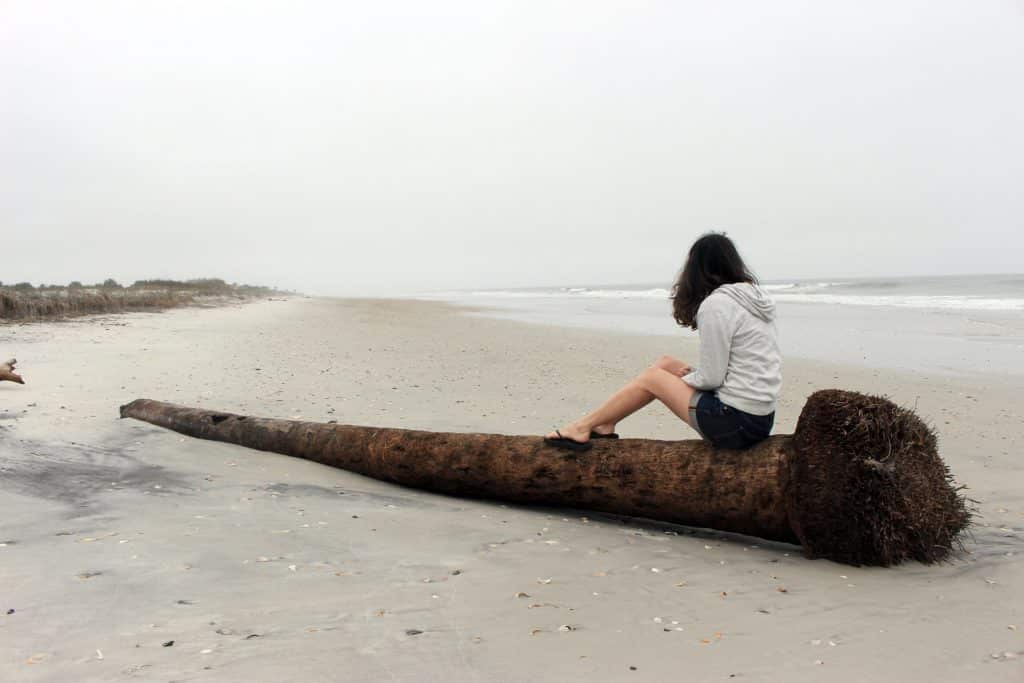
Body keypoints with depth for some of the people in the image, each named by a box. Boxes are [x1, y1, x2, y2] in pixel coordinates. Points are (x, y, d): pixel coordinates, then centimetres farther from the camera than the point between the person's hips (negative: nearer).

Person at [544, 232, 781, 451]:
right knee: (665, 363, 14)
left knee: (651, 377, 6)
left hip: (736, 423, -8)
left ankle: (583, 427, 18)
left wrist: (682, 377, 4)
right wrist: (689, 373, 10)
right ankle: (604, 423, 22)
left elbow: (711, 378, -16)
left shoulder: (715, 304, -16)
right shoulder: (754, 296, 12)